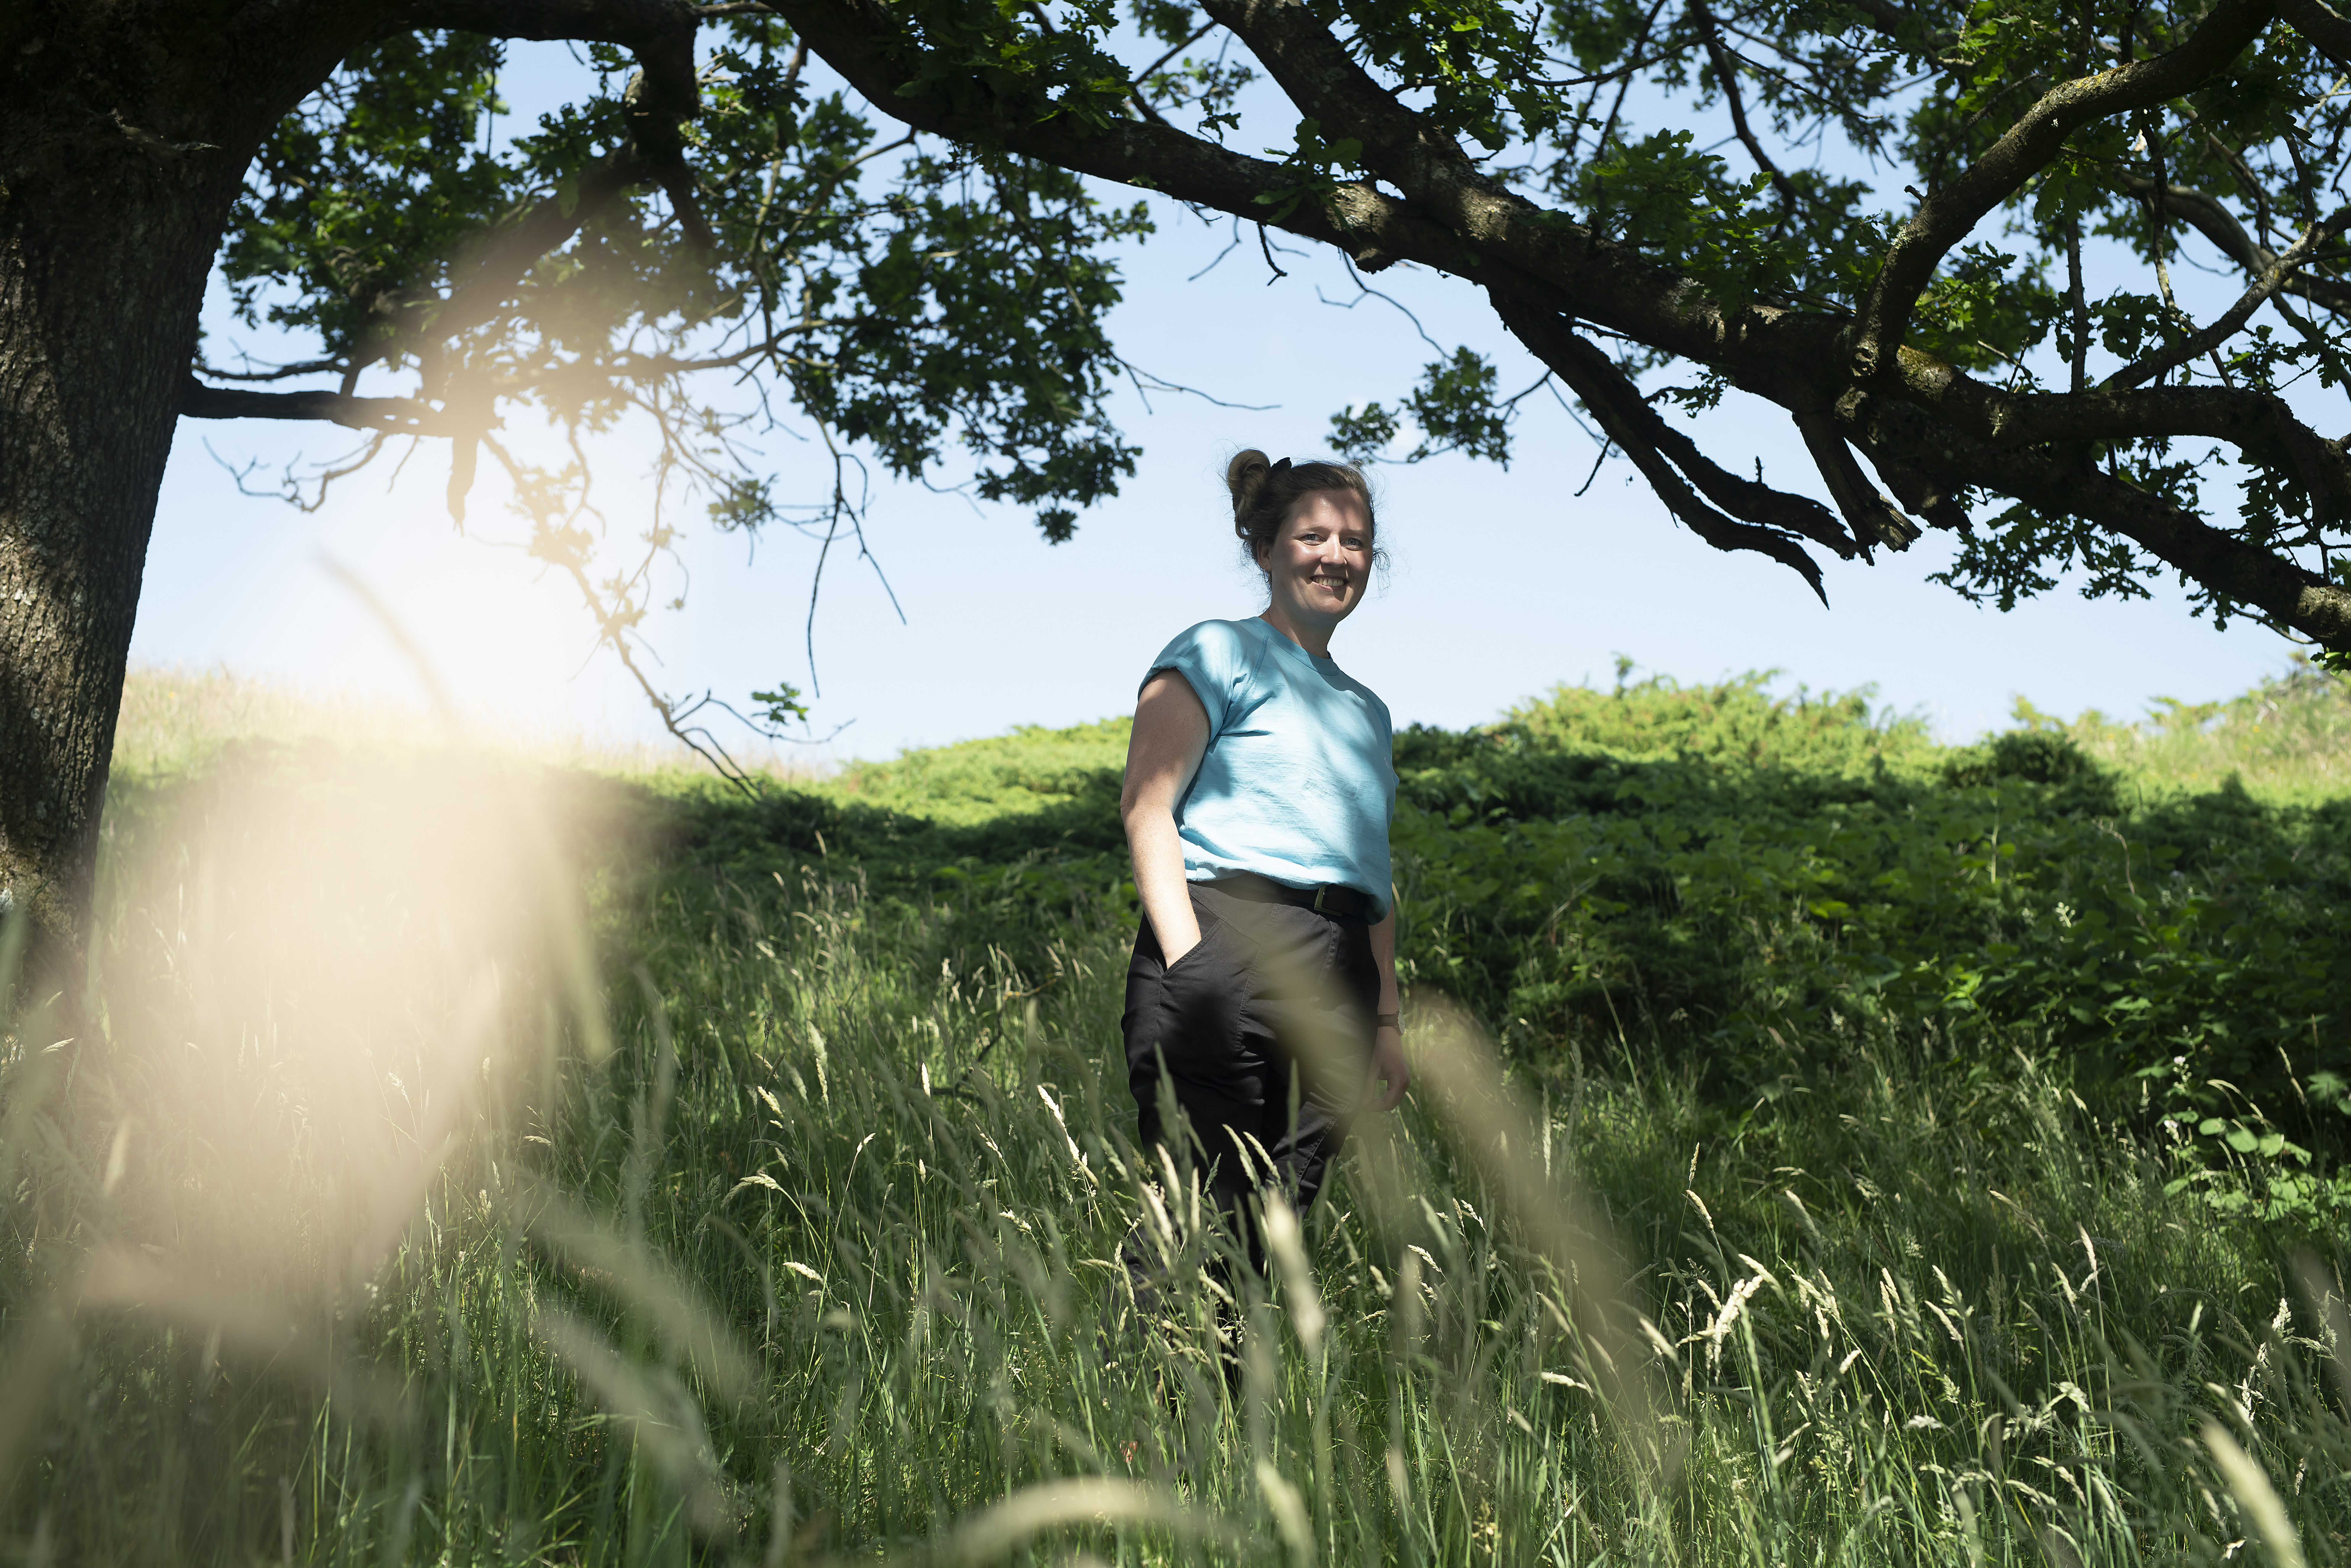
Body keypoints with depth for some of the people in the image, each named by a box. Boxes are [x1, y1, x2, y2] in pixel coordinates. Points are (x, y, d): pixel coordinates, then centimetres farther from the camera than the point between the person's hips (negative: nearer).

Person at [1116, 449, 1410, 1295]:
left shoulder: (1367, 709, 27)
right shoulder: (1219, 654, 6)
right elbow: (1147, 806, -6)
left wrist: (1386, 1020, 19)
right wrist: (1187, 959, -16)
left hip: (1337, 984, 7)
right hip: (1227, 942, -6)